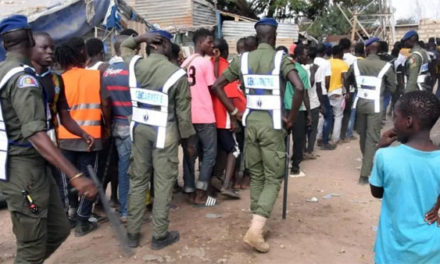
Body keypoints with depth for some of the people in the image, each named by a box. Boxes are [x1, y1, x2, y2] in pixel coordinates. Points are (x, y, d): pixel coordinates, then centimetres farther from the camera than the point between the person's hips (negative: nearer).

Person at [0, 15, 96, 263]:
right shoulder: (22, 77, -19)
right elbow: (35, 134, -30)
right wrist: (75, 176, -35)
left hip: (35, 166, 9)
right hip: (23, 170, -9)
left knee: (59, 229, 15)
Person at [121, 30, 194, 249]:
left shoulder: (135, 65, 1)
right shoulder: (177, 74, -11)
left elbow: (124, 47, 25)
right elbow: (183, 112, -8)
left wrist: (141, 37, 8)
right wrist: (188, 138, 3)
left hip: (140, 129, 5)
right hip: (164, 132, -4)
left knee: (138, 180, 13)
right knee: (163, 183, 4)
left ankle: (132, 233, 22)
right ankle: (160, 235, 13)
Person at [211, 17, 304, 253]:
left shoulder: (244, 59, 7)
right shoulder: (280, 59, -5)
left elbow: (217, 85, 5)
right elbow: (299, 88, -19)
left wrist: (234, 112, 8)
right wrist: (291, 118, -8)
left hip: (250, 121, 4)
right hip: (272, 123, -4)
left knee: (256, 176, 16)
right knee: (273, 178, 3)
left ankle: (257, 225, 24)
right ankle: (255, 230, -8)